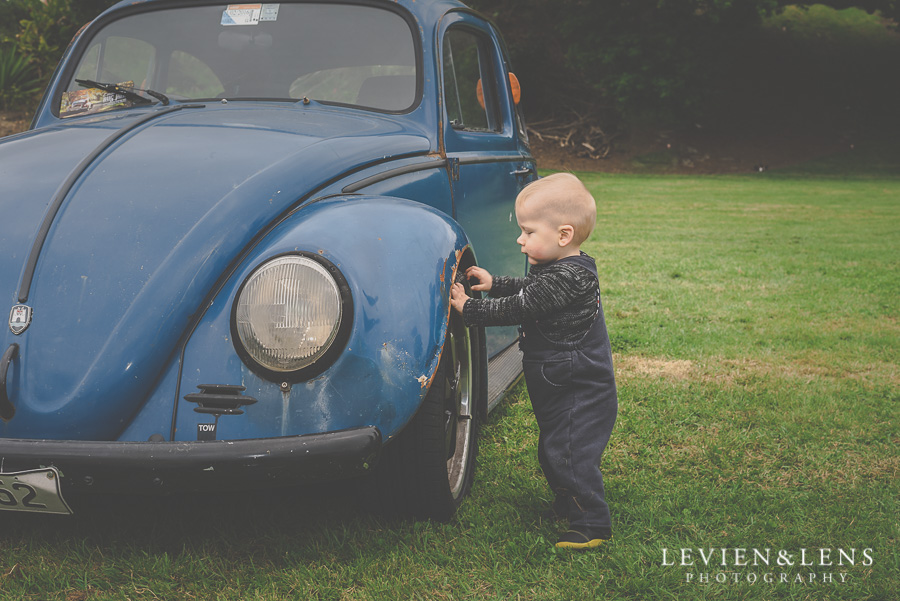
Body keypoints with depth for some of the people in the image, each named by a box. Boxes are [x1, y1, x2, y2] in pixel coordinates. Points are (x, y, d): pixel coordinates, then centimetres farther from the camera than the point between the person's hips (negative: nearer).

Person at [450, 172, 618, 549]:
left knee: (571, 456, -8)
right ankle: (568, 506, 38)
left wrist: (469, 308, -14)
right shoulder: (562, 269, 6)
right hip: (565, 391, 11)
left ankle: (592, 525, 3)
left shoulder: (566, 278, -26)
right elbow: (527, 289, 26)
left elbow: (517, 309, -22)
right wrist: (494, 283, 16)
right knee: (553, 452, 21)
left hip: (578, 395, -11)